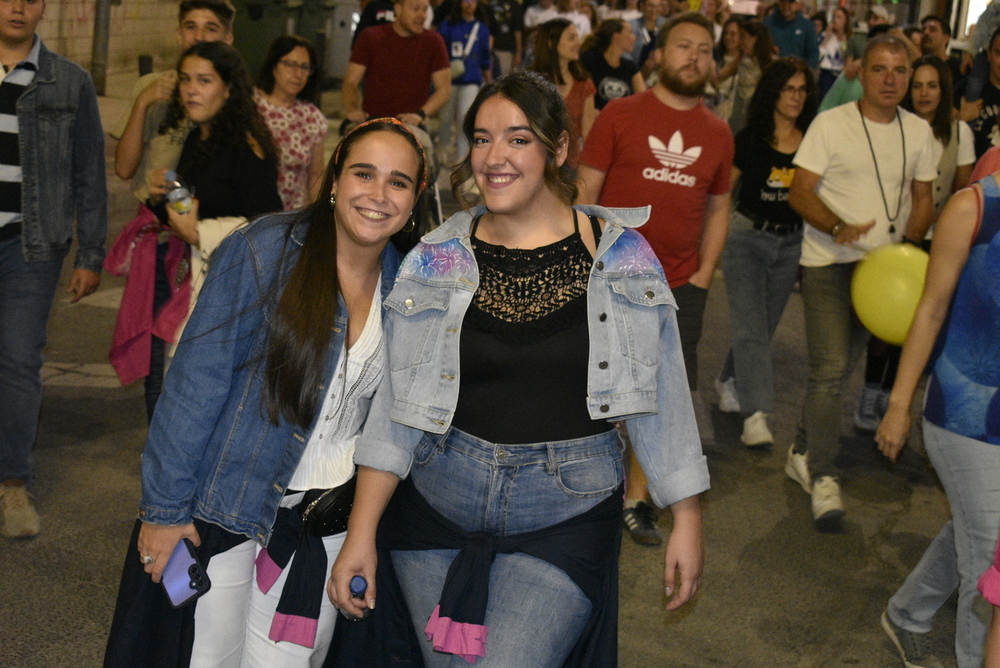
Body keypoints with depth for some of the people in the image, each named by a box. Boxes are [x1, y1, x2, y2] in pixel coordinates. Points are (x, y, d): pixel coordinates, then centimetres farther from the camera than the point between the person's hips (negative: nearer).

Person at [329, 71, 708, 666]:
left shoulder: (622, 255, -3)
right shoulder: (437, 259, 0)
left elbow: (663, 398, 3)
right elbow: (395, 406, 1)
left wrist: (687, 521, 3)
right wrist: (361, 533, -4)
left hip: (566, 511, -2)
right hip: (438, 501, 2)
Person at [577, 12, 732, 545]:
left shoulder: (718, 134, 8)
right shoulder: (620, 115, -3)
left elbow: (718, 208, 15)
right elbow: (585, 192, -3)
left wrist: (703, 275, 6)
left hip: (680, 287, 3)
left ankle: (636, 500, 20)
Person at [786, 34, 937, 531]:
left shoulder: (919, 133, 5)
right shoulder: (830, 124, -8)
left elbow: (922, 199, 12)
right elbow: (800, 192, -12)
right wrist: (840, 227, -28)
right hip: (828, 262, -5)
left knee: (841, 369, 12)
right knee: (829, 370, -12)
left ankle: (803, 452, 29)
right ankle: (822, 477, -3)